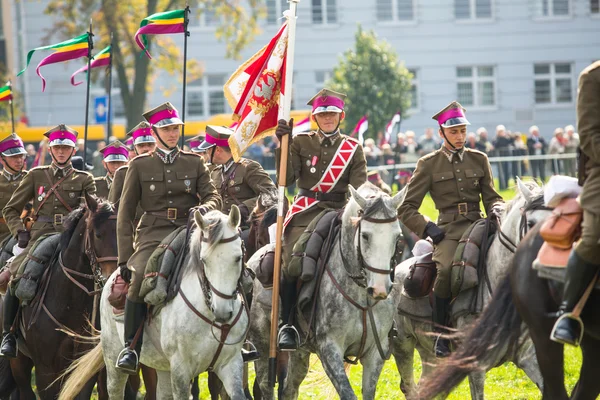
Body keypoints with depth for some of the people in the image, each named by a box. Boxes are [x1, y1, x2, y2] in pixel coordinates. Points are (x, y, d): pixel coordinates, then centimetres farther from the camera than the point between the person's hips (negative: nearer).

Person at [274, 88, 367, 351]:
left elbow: (359, 187, 3)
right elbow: (287, 179, -1)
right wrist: (283, 144, -9)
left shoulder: (353, 148, 12)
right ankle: (287, 324, -13)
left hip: (339, 211, 1)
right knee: (293, 263, -21)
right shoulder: (301, 143, 11)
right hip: (306, 212, -1)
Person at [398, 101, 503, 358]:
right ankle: (441, 336, -19)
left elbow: (491, 197, 19)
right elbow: (406, 209, 8)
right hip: (448, 231, -3)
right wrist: (428, 228, -7)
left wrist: (496, 210, -4)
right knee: (446, 270, -34)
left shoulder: (479, 160, 17)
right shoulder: (428, 164, 8)